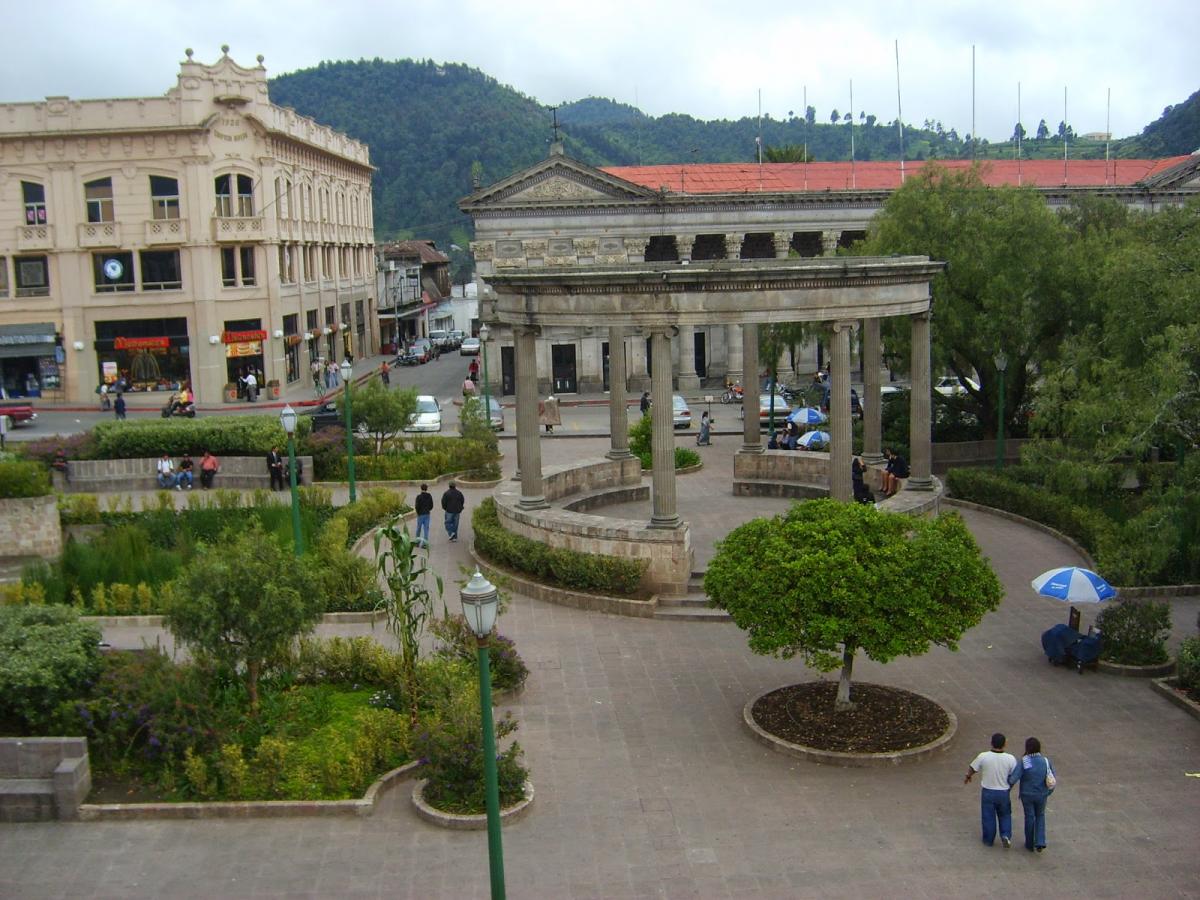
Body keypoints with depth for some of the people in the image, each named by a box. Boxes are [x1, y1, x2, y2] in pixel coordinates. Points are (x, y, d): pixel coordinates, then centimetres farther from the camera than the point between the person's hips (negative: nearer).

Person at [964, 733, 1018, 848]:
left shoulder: (983, 756, -17)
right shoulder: (1010, 759, -17)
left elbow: (972, 768, -1)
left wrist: (967, 777, 20)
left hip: (987, 792, 0)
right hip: (1003, 792, 0)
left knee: (988, 817, 15)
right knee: (1005, 816, 21)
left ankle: (988, 840, 26)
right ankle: (1006, 836, 4)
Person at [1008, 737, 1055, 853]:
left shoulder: (1023, 762, -21)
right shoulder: (1046, 761, -12)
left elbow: (1013, 779, -24)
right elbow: (1054, 779, -5)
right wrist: (1048, 792, 12)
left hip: (1027, 795, -2)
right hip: (1042, 795, 2)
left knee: (1029, 817, 16)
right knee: (1040, 816, 23)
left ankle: (1030, 845, 29)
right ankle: (1040, 842, 11)